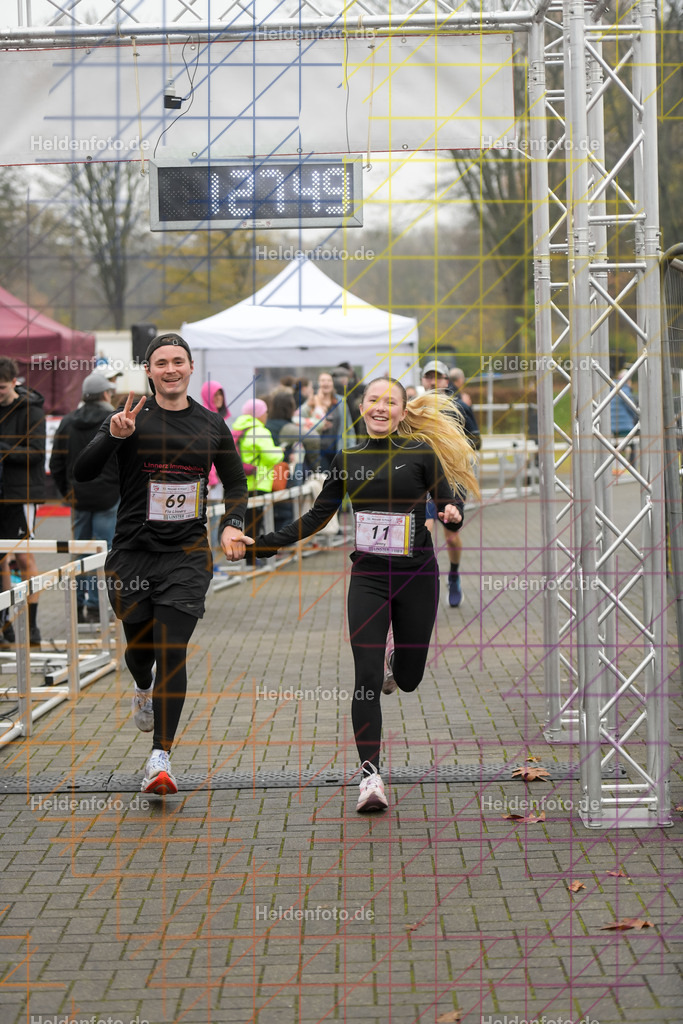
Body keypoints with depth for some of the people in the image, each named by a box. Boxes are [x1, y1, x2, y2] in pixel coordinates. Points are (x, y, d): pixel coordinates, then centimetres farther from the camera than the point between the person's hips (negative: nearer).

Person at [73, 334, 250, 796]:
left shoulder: (212, 424, 7)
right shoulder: (132, 419, -2)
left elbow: (236, 483, 19)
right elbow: (82, 473, -10)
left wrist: (232, 525, 1)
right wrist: (112, 437, -27)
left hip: (187, 554, 0)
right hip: (133, 553, 0)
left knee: (172, 651, -10)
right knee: (140, 646, 13)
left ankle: (161, 757, -10)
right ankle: (144, 690, 50)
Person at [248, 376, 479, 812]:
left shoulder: (420, 453, -2)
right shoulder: (347, 460, 7)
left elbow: (451, 505, -2)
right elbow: (317, 517, 15)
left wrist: (453, 515, -27)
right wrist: (264, 544, 9)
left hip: (416, 576, -1)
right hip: (368, 576, 1)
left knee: (409, 679, 11)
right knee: (366, 678, -11)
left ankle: (396, 654, 48)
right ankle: (371, 775, -8)